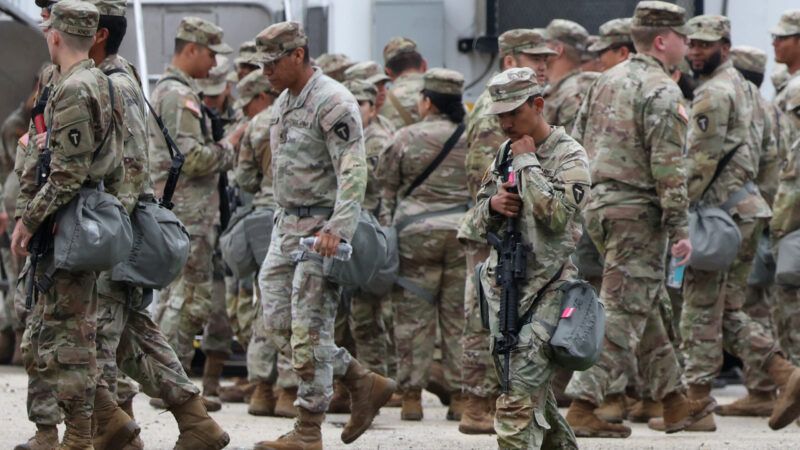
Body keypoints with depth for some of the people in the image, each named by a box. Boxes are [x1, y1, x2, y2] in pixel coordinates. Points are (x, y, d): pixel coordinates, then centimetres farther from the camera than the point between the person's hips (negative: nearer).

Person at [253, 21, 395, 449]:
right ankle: (365, 383, 17)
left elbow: (352, 171, -21)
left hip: (322, 226, -10)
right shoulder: (283, 103, 15)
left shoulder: (333, 103, -15)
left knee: (309, 329, -7)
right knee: (278, 324, 8)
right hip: (287, 224, 10)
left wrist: (338, 228, -29)